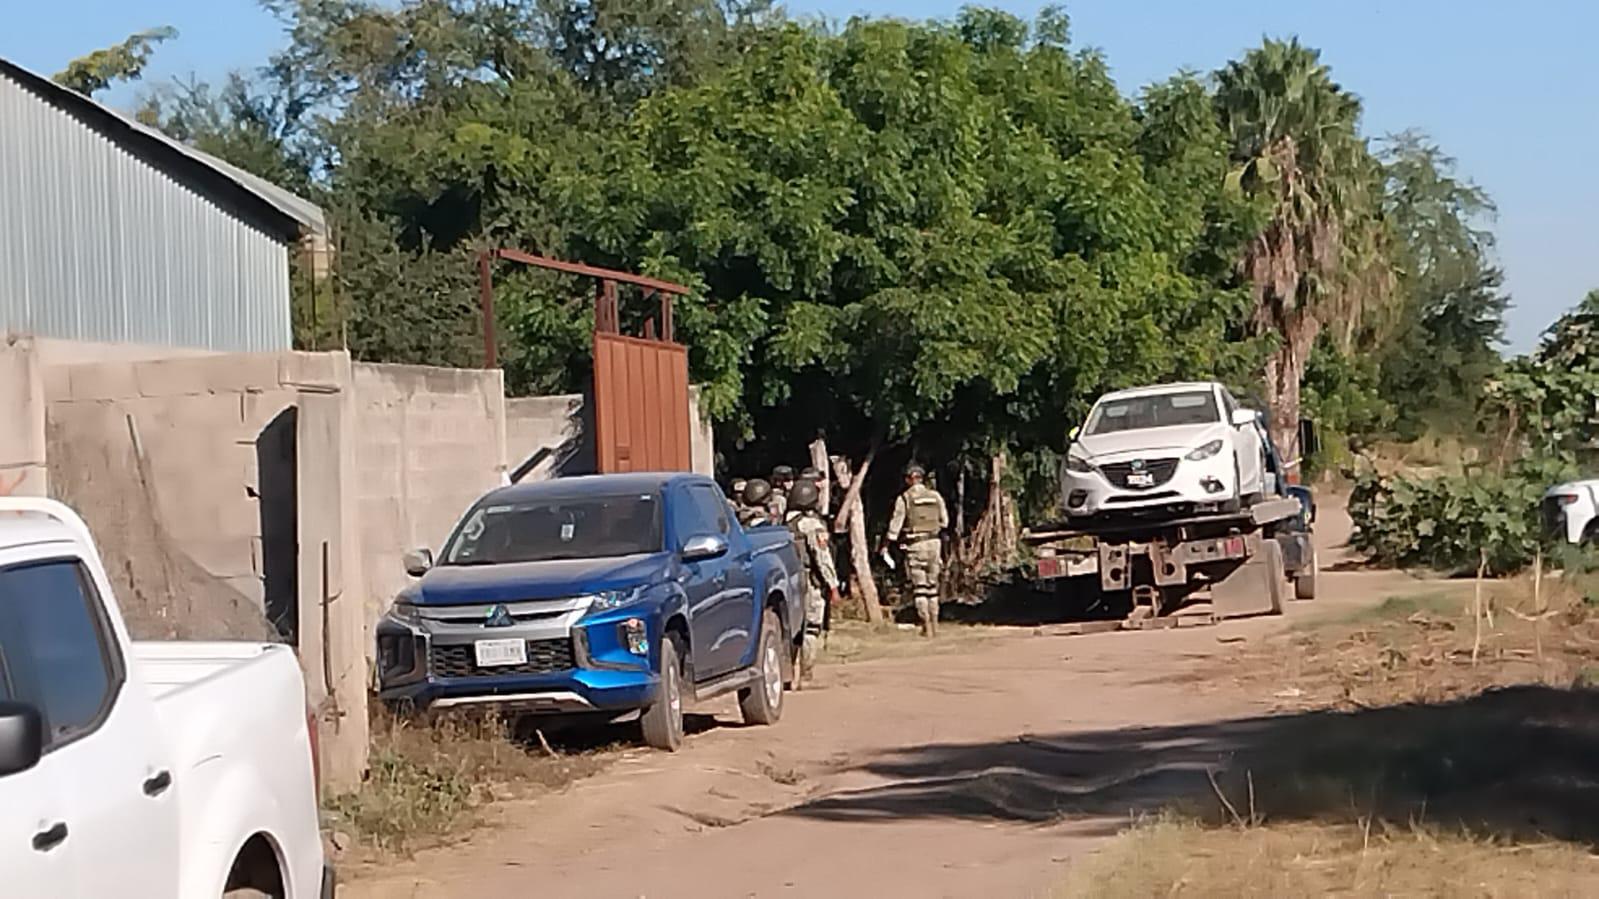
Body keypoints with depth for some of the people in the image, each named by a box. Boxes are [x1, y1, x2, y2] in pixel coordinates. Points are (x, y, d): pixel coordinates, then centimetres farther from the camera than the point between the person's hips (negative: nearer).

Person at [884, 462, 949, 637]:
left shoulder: (904, 498, -5)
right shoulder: (935, 496, 6)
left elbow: (896, 524, -5)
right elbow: (944, 521, 13)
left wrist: (887, 544, 3)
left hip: (916, 544, -4)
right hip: (934, 542, 4)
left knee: (919, 587, 1)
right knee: (932, 585, 14)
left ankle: (926, 626, -1)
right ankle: (934, 624, 15)